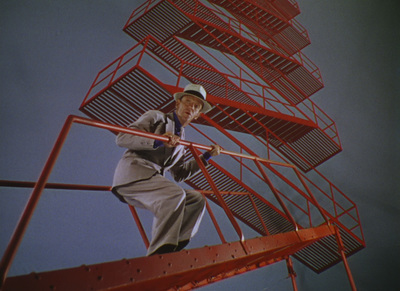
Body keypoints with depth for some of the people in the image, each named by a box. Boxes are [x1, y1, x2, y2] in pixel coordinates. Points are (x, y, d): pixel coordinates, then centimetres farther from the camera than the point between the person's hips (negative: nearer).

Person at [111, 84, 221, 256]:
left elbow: (179, 174, 23)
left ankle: (171, 253, -11)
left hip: (153, 178, 7)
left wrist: (206, 157, 19)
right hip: (132, 172, -7)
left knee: (196, 200, -7)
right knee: (175, 195, -30)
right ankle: (159, 254, -25)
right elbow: (122, 138, -8)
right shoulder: (156, 117, 5)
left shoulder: (181, 141, 24)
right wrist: (157, 142, -21)